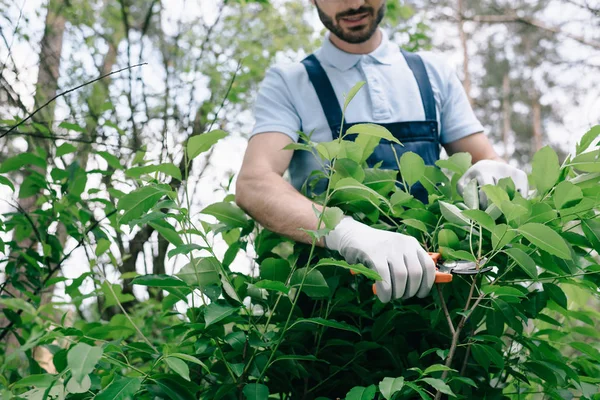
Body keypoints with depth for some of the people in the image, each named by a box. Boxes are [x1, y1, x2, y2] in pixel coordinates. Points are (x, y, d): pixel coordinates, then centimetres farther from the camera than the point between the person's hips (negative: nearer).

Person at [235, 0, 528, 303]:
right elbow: (253, 184, -14)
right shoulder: (288, 84, 2)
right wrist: (346, 231, -32)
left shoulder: (433, 73, 12)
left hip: (432, 276, 3)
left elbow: (486, 162, 13)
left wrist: (492, 172, -12)